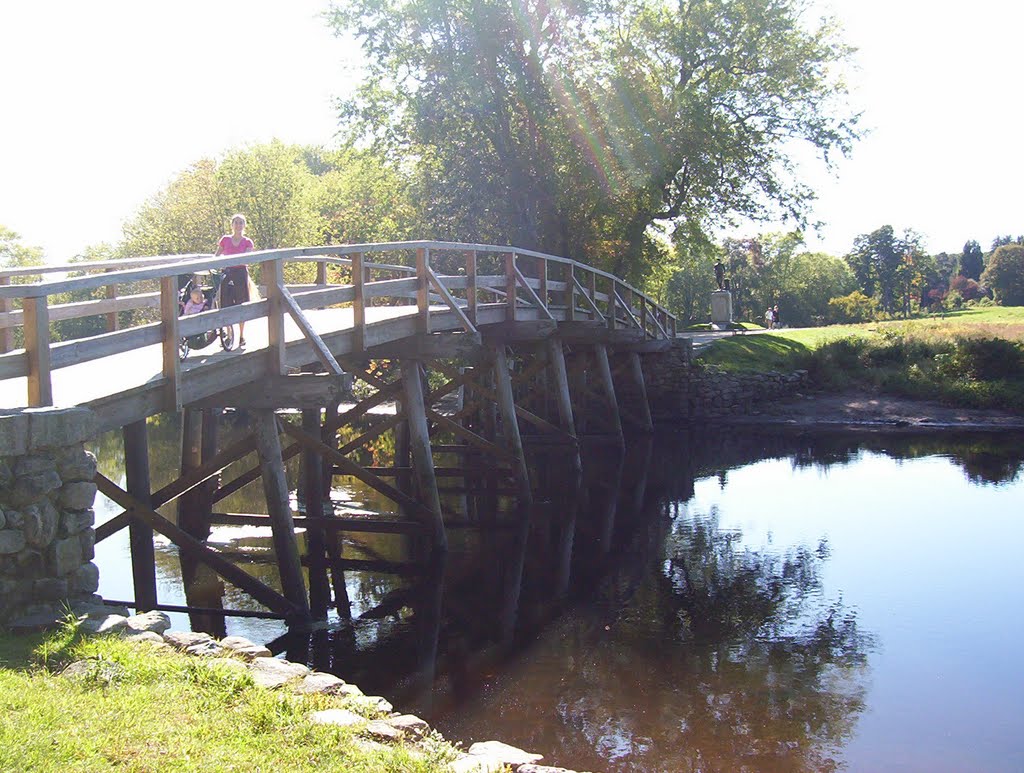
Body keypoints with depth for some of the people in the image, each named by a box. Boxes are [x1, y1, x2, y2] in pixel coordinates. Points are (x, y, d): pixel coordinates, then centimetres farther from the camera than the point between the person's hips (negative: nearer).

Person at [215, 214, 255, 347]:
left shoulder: (247, 242, 4)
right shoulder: (225, 239, 8)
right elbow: (216, 256, 8)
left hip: (241, 273, -1)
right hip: (227, 273, 1)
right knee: (226, 305, -1)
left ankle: (241, 336, 11)